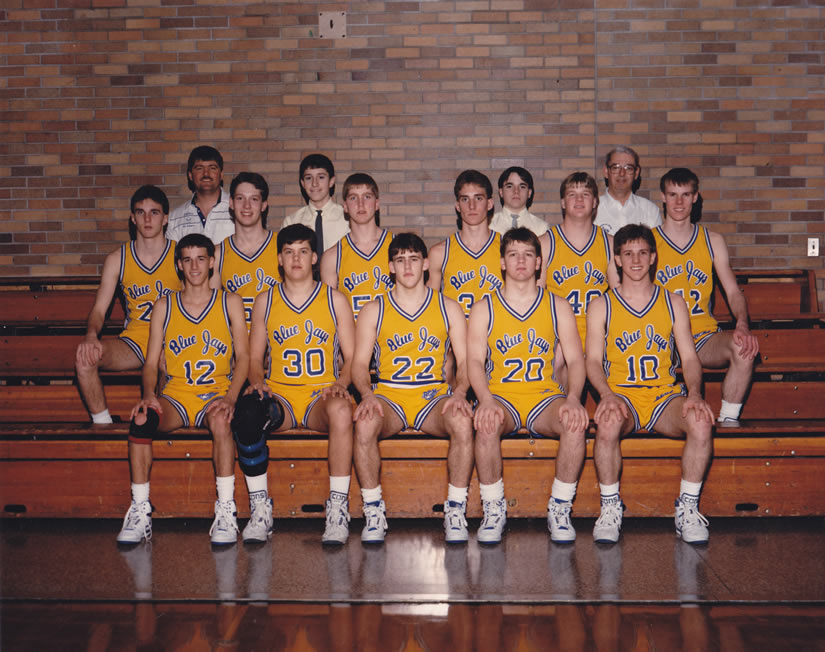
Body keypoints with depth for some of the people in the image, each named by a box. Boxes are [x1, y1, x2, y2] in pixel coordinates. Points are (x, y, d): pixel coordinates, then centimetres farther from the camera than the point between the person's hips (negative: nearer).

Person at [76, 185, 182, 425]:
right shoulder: (117, 259, 7)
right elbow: (99, 309, 5)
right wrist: (91, 335, -19)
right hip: (134, 340, 3)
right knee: (84, 359, -24)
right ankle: (103, 426, -11)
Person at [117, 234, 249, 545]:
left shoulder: (230, 303, 9)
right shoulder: (164, 306, 12)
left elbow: (243, 356, 3)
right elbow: (151, 361, 8)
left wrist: (231, 397, -15)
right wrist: (149, 394, -13)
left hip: (216, 393, -1)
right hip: (175, 396, 2)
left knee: (220, 418, -37)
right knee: (141, 418, -30)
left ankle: (226, 511, -31)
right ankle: (140, 511, -24)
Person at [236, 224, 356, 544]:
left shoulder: (335, 300, 9)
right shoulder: (265, 301, 13)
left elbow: (352, 357, 7)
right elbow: (254, 357, 15)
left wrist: (340, 384, -13)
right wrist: (256, 381, -7)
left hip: (321, 397, -1)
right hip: (279, 398, 1)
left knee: (340, 410, -38)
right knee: (246, 412, -34)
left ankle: (338, 507, -27)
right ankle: (260, 507, -20)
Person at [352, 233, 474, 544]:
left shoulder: (448, 308, 11)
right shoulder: (373, 311, 10)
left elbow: (465, 360, 7)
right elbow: (360, 362, 6)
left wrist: (459, 392, -14)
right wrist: (367, 395, -15)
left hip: (435, 396, 0)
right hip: (388, 396, 0)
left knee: (463, 421, -33)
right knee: (364, 424, -34)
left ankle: (455, 510, -19)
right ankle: (374, 511, -19)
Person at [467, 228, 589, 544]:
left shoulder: (558, 306, 10)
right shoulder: (484, 308, 7)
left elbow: (575, 358, 4)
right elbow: (475, 360, -1)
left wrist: (573, 397, -16)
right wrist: (486, 399, -21)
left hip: (545, 397, 1)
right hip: (501, 396, -1)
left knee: (576, 422, -31)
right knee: (486, 423, -35)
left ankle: (560, 507, -14)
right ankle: (494, 507, -16)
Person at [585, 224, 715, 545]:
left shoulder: (673, 303, 14)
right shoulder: (602, 305, 9)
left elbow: (689, 357, 9)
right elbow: (593, 360, 2)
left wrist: (694, 394, -12)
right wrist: (607, 395, -19)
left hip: (664, 396, 2)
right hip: (621, 395, -1)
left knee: (700, 421, -32)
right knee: (608, 422, -37)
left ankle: (688, 507, -15)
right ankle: (610, 507, -19)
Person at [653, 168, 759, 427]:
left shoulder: (713, 241, 13)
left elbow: (733, 291, 8)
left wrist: (742, 324, -14)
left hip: (703, 338, 2)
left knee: (744, 347, -30)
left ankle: (728, 420, -16)